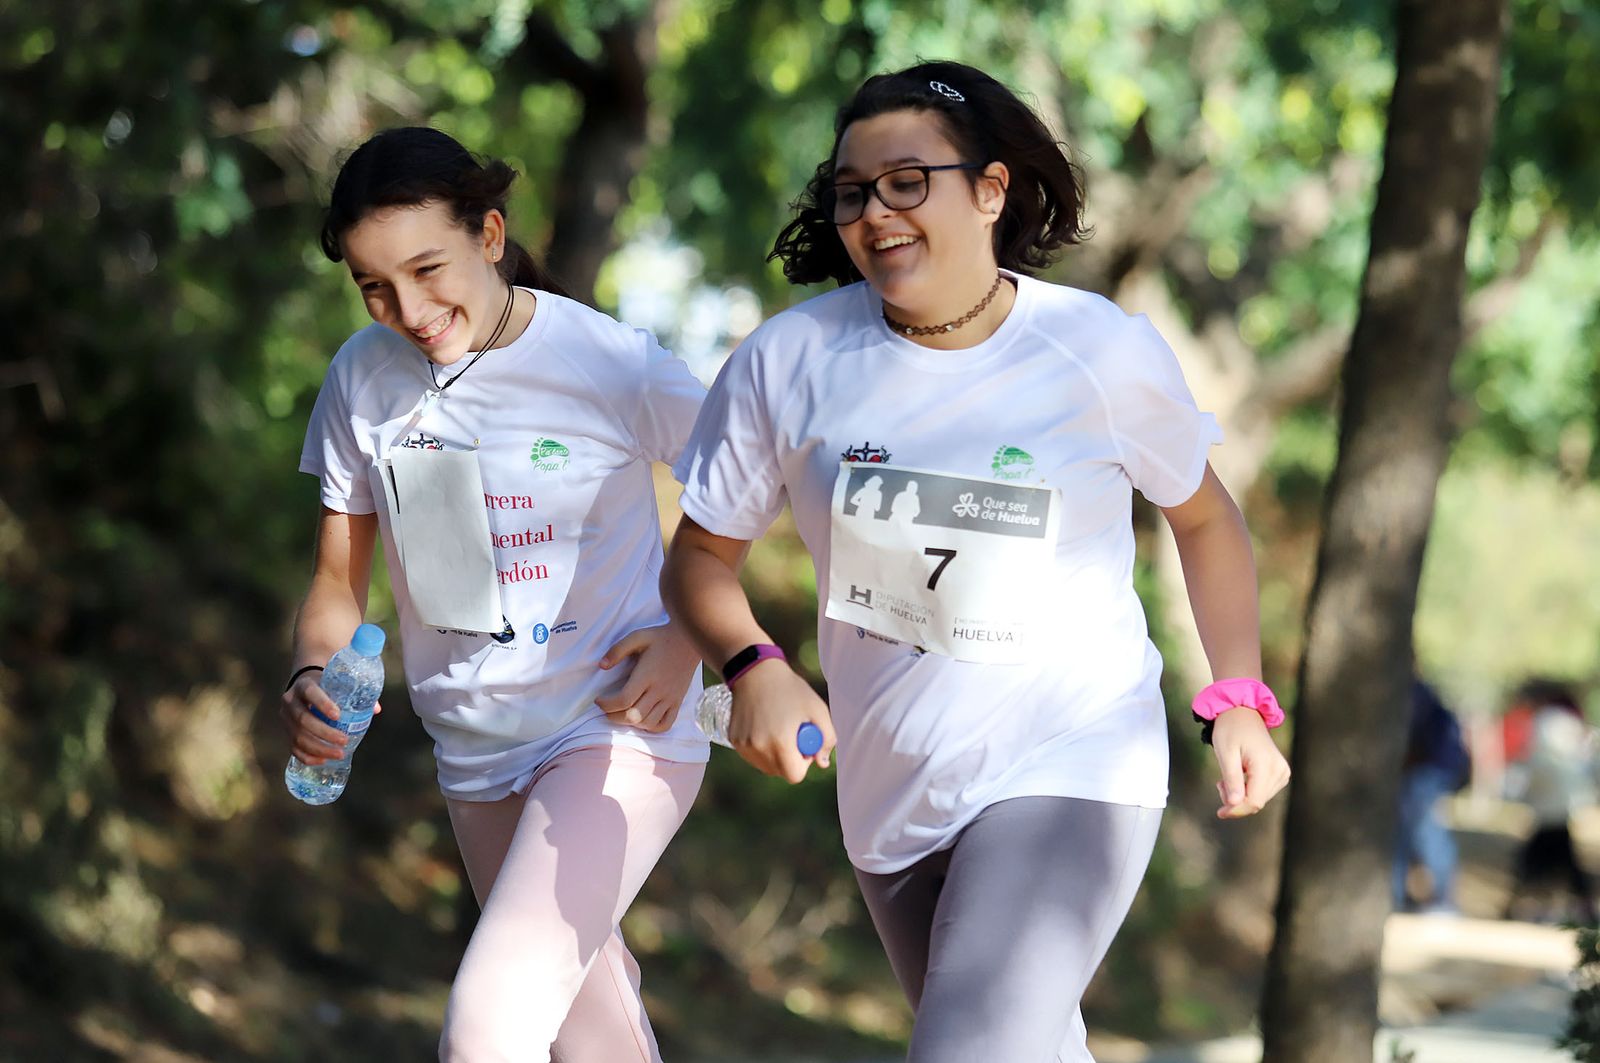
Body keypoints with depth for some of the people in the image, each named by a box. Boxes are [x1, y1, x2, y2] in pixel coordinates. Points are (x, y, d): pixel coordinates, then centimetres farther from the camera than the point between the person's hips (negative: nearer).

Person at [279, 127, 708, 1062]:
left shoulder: (612, 365, -17)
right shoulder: (363, 379, -5)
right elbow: (339, 582, 3)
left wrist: (689, 635, -15)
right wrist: (314, 680, -18)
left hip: (618, 731, -5)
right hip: (478, 750, 6)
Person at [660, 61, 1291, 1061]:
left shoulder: (1104, 354, -10)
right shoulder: (788, 361, -7)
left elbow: (1205, 518, 6)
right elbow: (701, 555, 2)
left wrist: (1241, 703, -2)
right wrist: (754, 667, -18)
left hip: (1073, 766, -4)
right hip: (891, 790, 4)